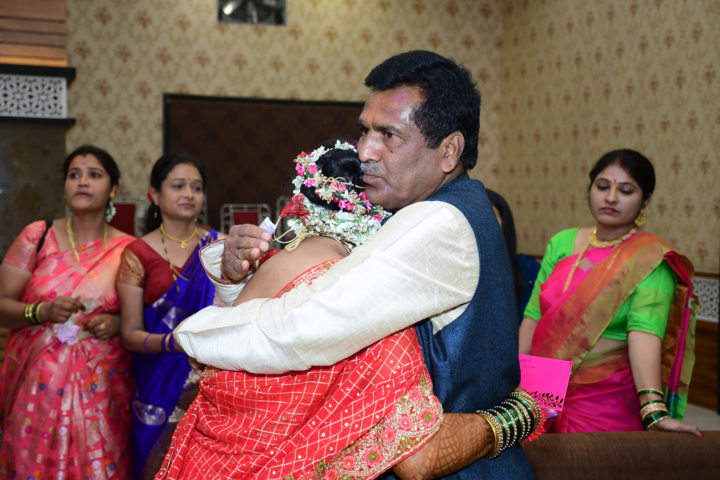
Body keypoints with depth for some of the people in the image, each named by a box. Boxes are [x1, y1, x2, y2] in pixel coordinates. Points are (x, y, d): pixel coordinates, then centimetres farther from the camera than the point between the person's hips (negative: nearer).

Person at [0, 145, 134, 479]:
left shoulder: (127, 249, 2)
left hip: (100, 387, 0)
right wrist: (42, 311, -16)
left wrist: (117, 322, -9)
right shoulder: (37, 235, 1)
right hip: (38, 384, 0)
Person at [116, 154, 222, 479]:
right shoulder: (138, 254, 0)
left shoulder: (218, 245, 6)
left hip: (211, 381, 2)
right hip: (160, 387, -1)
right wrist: (172, 342, -21)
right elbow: (130, 334, -3)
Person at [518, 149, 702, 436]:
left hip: (608, 400, -4)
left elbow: (645, 331, -23)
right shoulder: (561, 243, 6)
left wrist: (654, 410, -33)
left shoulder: (651, 259, -8)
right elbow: (533, 316, 4)